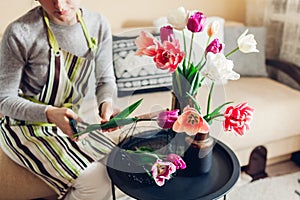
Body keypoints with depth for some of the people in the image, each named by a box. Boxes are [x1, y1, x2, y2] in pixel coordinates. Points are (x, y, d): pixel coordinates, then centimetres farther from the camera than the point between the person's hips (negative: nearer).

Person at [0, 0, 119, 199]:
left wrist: (107, 102, -17)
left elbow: (105, 79, 6)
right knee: (95, 181, -22)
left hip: (70, 122, 5)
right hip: (25, 126, -5)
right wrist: (49, 114, -29)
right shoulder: (20, 33, -19)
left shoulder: (98, 25, -5)